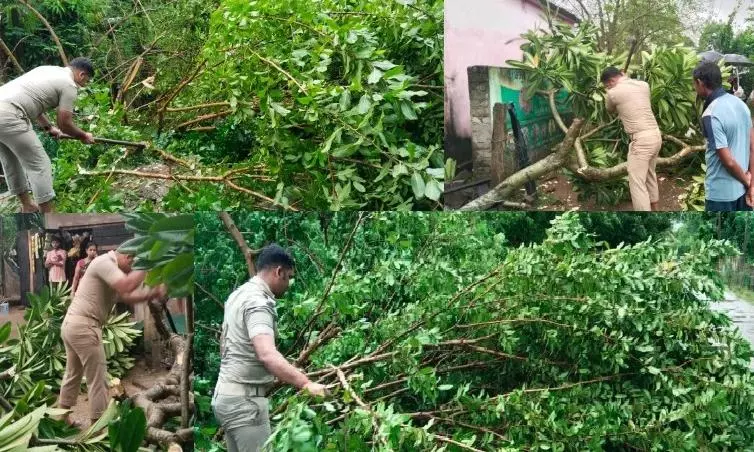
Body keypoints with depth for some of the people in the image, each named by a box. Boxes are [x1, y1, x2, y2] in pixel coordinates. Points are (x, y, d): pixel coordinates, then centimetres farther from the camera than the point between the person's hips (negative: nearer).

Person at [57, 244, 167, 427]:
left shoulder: (110, 269, 19)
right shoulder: (105, 262, -13)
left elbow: (127, 297, 17)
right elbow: (126, 286, -27)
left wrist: (153, 293, 5)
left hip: (71, 325, 11)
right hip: (83, 326, -10)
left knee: (73, 374, 22)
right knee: (97, 378, -2)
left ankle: (63, 418, 33)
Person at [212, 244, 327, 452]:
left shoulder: (238, 294, 12)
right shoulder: (258, 302, -20)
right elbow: (267, 355, -36)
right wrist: (305, 383, -43)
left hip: (227, 394, 10)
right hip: (244, 399, -10)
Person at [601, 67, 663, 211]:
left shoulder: (613, 93, -7)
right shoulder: (643, 84, 9)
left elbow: (610, 110, 14)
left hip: (641, 140, -8)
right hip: (656, 135, 8)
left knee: (637, 183, -5)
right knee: (650, 174, 27)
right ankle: (653, 207, 44)